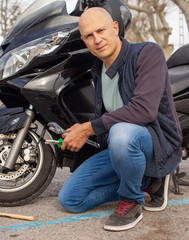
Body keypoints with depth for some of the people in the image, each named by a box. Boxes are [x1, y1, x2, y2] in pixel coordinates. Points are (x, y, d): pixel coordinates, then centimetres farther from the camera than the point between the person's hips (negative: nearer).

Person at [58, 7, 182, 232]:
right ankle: (147, 182, 8)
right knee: (69, 199, -1)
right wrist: (81, 128, 1)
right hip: (122, 146, 8)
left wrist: (89, 129, -22)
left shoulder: (148, 52, -14)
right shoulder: (98, 71, 10)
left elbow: (144, 109, -28)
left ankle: (131, 199, -12)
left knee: (122, 133, -42)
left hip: (160, 146, -7)